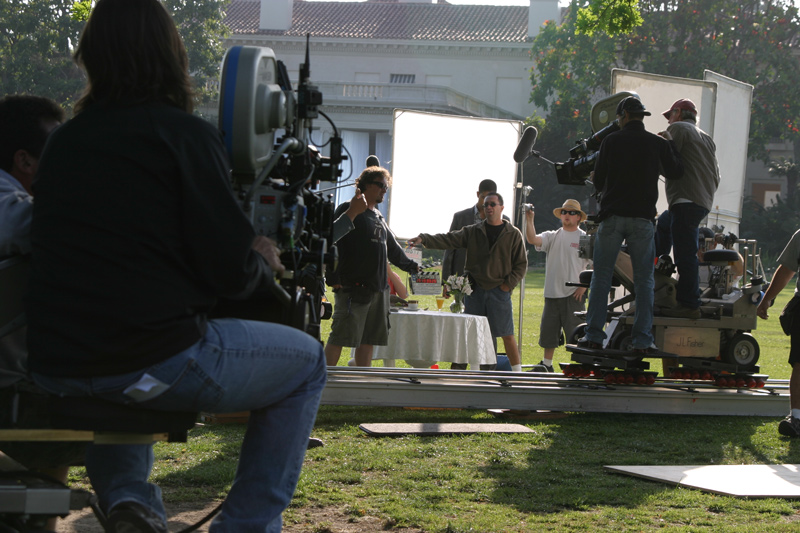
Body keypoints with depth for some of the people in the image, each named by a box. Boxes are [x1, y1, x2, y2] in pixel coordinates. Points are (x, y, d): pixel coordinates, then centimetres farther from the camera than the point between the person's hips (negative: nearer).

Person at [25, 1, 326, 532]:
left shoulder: (63, 140, 10)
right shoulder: (187, 135, -6)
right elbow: (232, 271, -9)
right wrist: (266, 263, 14)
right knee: (306, 363, 18)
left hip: (54, 369, 6)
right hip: (156, 363, -6)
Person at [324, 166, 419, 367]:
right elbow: (333, 243, -13)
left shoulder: (378, 218, 21)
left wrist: (411, 266, 31)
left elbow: (393, 248, 33)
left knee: (369, 339, 9)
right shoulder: (349, 210, -5)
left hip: (378, 288, 8)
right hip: (352, 288, -8)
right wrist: (333, 279, -18)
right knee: (340, 336, -10)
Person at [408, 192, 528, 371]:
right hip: (474, 290, 3)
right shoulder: (472, 232, 9)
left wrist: (508, 284, -7)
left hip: (499, 291, -3)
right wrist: (423, 239, -17)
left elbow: (521, 264, 5)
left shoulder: (513, 234, 4)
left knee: (507, 335, -5)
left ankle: (517, 372, 3)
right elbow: (448, 240, -2)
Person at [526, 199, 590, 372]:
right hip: (552, 293, 5)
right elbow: (533, 239, -5)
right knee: (548, 330, 11)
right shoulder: (552, 237, 11)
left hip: (573, 294, -5)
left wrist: (584, 285, -11)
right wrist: (529, 221, -19)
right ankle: (546, 365, 21)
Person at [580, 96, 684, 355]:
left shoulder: (611, 141, 1)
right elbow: (676, 173, 16)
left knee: (601, 277, 6)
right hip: (642, 219, 1)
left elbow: (598, 181, 7)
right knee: (644, 280, 4)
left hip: (611, 216, 0)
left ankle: (594, 335, 2)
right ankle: (642, 340, -1)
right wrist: (670, 146, 29)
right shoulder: (659, 144, 2)